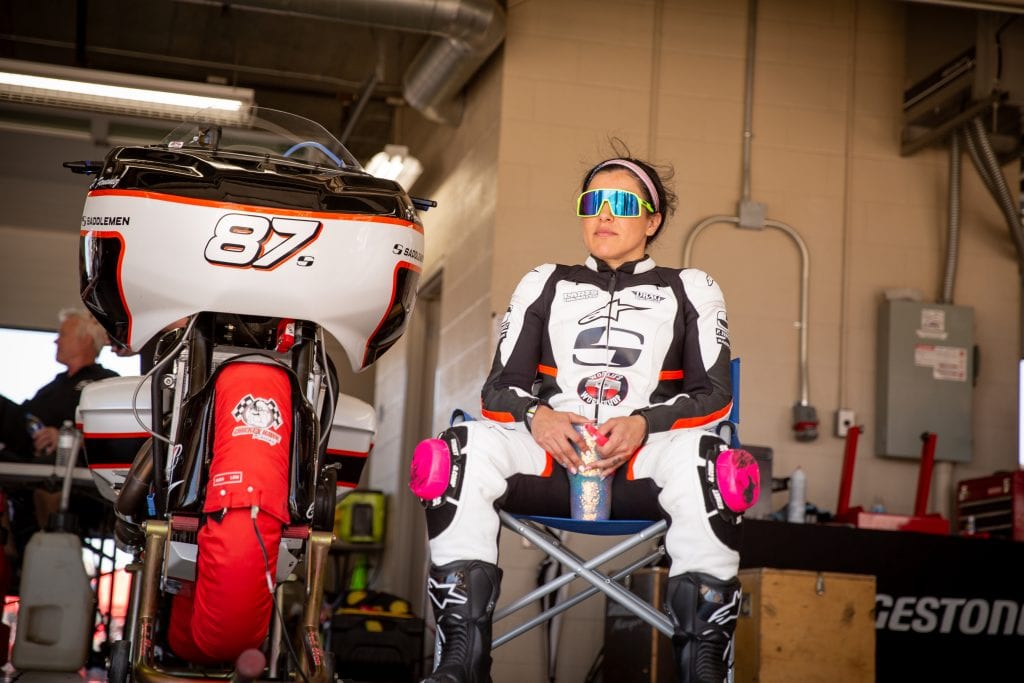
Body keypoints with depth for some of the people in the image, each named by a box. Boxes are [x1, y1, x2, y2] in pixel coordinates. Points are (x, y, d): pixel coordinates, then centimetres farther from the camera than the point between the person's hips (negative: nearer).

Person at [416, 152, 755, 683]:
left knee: (704, 457, -37)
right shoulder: (543, 284, 25)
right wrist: (535, 415, -11)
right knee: (464, 449, -30)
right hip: (552, 460, 2)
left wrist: (643, 424, -14)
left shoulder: (689, 289, 20)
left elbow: (714, 394, 8)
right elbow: (500, 385, 15)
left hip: (645, 461, -1)